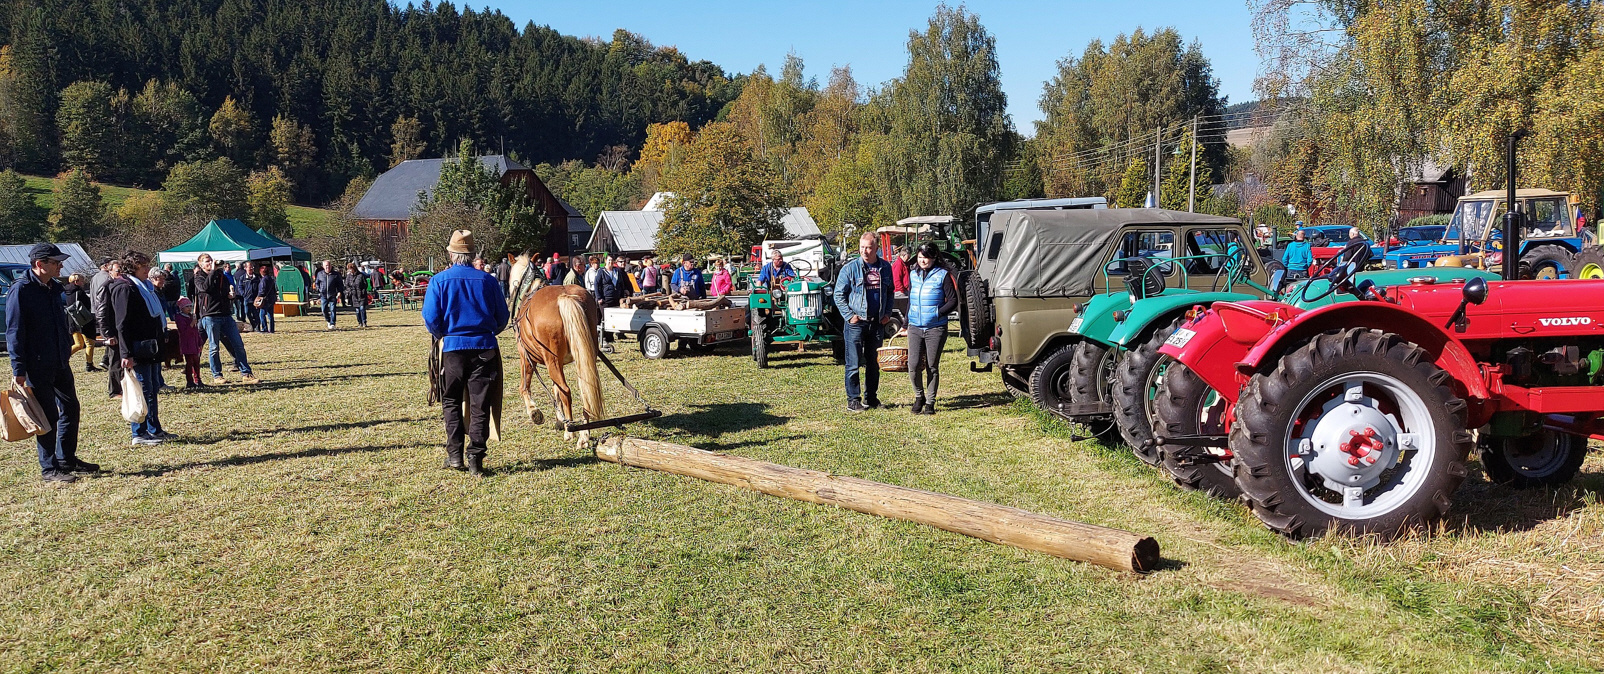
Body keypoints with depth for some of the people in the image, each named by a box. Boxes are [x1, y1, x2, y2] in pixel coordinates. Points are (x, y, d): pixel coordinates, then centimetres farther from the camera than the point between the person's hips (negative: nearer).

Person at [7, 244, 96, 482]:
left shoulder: (53, 288, 11)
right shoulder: (21, 290, -13)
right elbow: (14, 331, -15)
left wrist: (67, 352, 22)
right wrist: (19, 369, -17)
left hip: (60, 364, 8)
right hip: (37, 366, -8)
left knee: (70, 409, 13)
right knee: (48, 417, -2)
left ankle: (66, 459, 26)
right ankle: (49, 469, 8)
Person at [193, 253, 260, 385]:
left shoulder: (221, 276, 18)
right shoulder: (199, 278, 4)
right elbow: (205, 287, -19)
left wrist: (231, 292, 8)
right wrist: (213, 271, -15)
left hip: (225, 315, 5)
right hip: (210, 316, -5)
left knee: (238, 345, -1)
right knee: (214, 348, -1)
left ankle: (246, 374, 3)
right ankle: (216, 376, 10)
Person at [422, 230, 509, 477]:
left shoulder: (440, 280, -4)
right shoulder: (488, 280, -1)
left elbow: (431, 319, -7)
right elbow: (502, 318, 3)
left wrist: (441, 335, 13)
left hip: (453, 346, 0)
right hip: (485, 347, 0)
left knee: (451, 402, 16)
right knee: (480, 405, 4)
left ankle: (455, 455, 14)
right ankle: (475, 460, 2)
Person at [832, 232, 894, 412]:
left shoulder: (885, 268, 6)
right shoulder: (850, 268, -6)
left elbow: (889, 293, 19)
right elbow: (839, 295, -2)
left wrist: (887, 313, 7)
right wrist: (849, 316, -10)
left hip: (877, 323, 4)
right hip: (856, 323, -4)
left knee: (874, 363, 12)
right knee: (854, 364, -2)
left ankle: (871, 397, 24)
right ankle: (853, 400, 5)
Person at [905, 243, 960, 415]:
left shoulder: (943, 275, -2)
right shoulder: (913, 274, 11)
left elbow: (953, 301, -2)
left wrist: (938, 313, -15)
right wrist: (907, 319, 18)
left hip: (936, 328, -3)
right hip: (915, 328, 3)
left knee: (932, 367, 4)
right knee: (913, 366, -6)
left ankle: (930, 402, 15)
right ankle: (919, 396, 18)